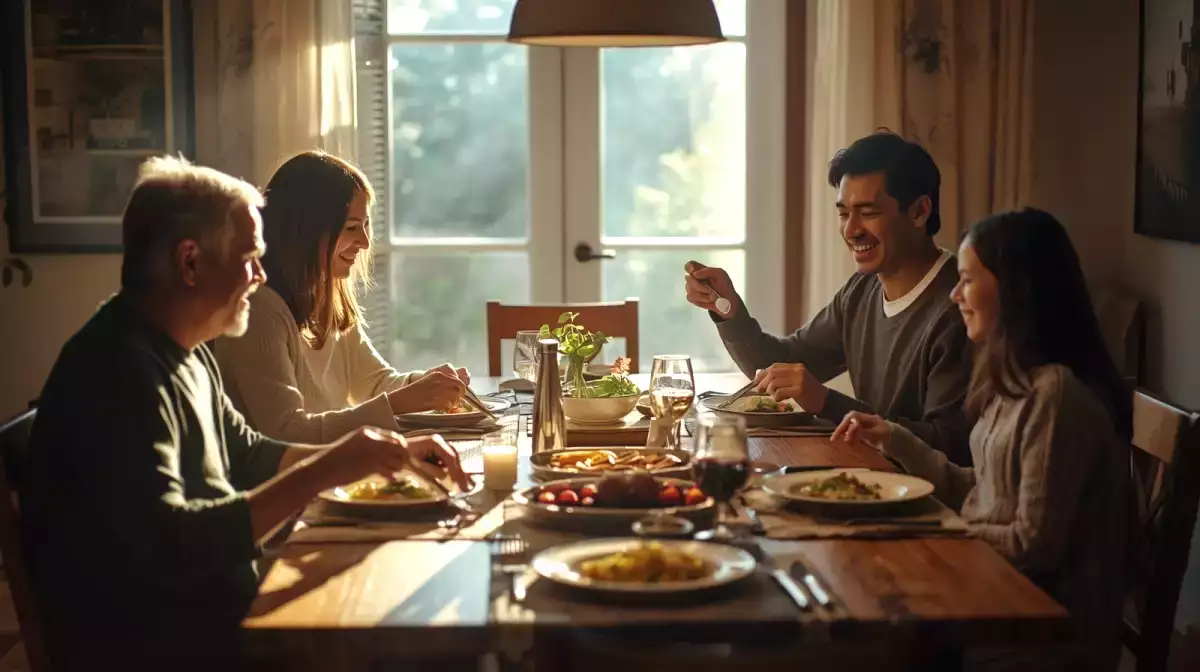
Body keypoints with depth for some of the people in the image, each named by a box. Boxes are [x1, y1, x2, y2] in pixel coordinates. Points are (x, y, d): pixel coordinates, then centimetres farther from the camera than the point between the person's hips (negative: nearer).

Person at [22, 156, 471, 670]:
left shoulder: (185, 353, 9)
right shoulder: (119, 368, -22)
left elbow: (248, 457, 20)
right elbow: (161, 547, -30)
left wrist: (389, 452, 10)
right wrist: (322, 472, -27)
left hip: (204, 614, 9)